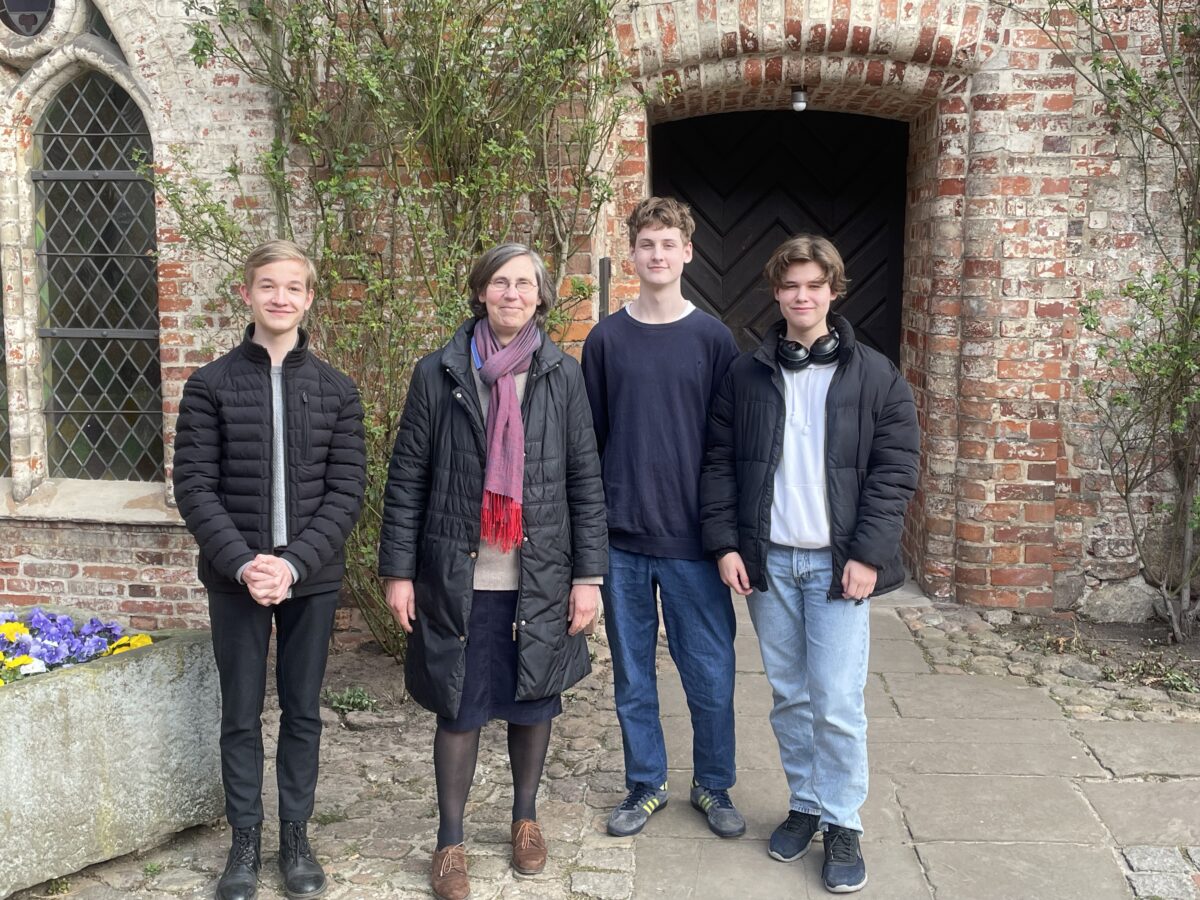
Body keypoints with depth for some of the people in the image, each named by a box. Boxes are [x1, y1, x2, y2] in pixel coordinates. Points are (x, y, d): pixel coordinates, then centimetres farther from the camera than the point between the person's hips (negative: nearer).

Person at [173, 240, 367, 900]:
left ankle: (296, 838, 26)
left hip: (312, 577, 1)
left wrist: (294, 563, -14)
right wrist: (243, 563, -16)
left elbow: (347, 491, -3)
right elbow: (193, 487, -4)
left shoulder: (336, 390, 2)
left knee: (302, 713, 11)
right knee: (241, 715, 9)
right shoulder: (211, 385, -1)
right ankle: (245, 842, 24)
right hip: (235, 578, -1)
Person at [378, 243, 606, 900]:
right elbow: (407, 479, 0)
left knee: (532, 703, 13)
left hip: (540, 576, 1)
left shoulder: (562, 375, 1)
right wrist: (399, 570, -3)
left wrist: (588, 574, -2)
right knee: (459, 710, 6)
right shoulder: (438, 374, -1)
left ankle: (525, 817, 36)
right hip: (459, 577, -1)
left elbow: (585, 480, 2)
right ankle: (450, 840, 23)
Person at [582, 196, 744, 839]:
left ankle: (713, 785, 26)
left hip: (692, 541, -1)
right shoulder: (606, 339, 4)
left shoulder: (712, 339, 2)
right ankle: (645, 786, 28)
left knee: (710, 674, 5)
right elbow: (589, 441, 6)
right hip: (622, 541, 1)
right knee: (633, 676, 11)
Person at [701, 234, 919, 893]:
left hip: (838, 563, -2)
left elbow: (895, 470, -3)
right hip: (767, 561, 3)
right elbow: (719, 463, 6)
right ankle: (804, 806, 27)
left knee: (837, 702, -3)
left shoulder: (875, 376, 0)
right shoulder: (746, 375, 6)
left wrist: (868, 554, -11)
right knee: (789, 696, 12)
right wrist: (725, 544, -3)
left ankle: (842, 825, 12)